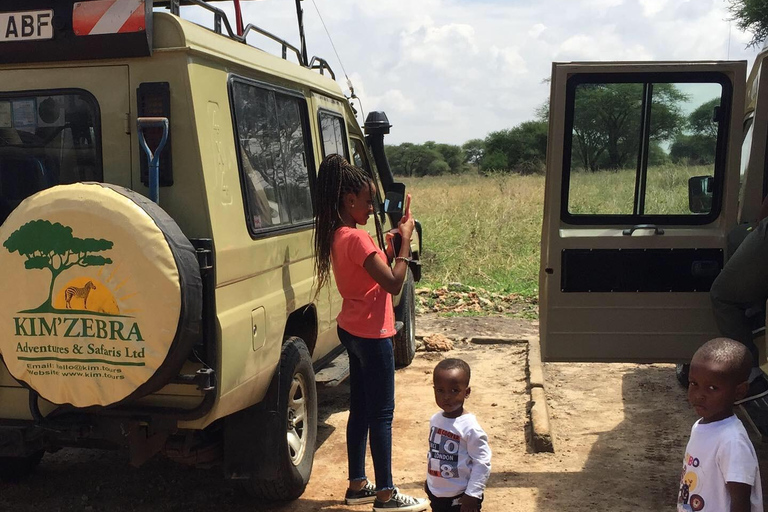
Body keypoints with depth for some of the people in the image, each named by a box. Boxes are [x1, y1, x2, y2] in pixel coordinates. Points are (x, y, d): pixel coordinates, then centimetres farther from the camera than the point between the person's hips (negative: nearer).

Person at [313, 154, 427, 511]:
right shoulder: (357, 238, -22)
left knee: (360, 409, 16)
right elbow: (393, 283, -23)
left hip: (352, 331, 10)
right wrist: (406, 240, -16)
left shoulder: (336, 235, 8)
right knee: (381, 414, 0)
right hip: (372, 335, -10)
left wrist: (395, 237, 4)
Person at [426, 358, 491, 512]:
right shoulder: (435, 419, -2)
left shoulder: (470, 427, -23)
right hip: (436, 493, 7)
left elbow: (482, 463, -20)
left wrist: (472, 494, -20)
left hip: (461, 497, -7)